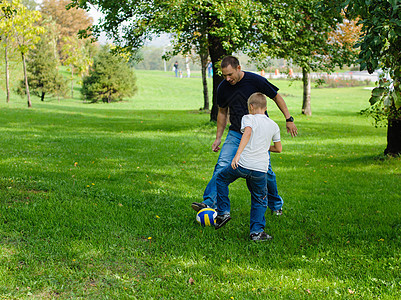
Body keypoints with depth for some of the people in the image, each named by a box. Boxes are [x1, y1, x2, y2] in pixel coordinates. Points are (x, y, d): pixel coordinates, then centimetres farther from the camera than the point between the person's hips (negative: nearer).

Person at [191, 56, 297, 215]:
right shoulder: (223, 88, -2)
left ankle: (276, 204, 25)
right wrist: (218, 137, 13)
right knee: (222, 165, -17)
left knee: (265, 171, 1)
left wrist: (289, 119, -1)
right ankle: (209, 203, -22)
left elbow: (276, 97, 0)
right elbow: (222, 112, 13)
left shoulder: (255, 80, -14)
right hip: (236, 133, 3)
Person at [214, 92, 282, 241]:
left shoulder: (248, 118, 2)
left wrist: (238, 154, -28)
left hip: (242, 164, -3)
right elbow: (278, 148, 23)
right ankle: (257, 231, 8)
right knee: (259, 200, 17)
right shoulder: (274, 125, 15)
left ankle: (223, 212, 18)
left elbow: (248, 132, -20)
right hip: (260, 169, 3)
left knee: (221, 178, 23)